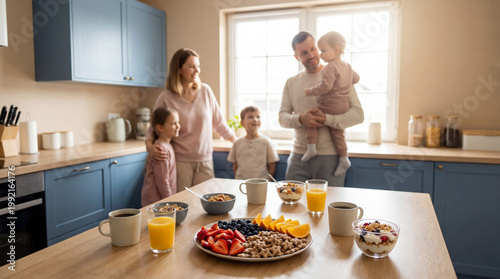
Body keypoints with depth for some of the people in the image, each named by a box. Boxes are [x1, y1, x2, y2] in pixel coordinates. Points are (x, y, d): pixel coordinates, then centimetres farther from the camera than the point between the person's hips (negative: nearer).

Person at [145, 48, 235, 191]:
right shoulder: (166, 98, -4)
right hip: (180, 162, -2)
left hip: (205, 161, 2)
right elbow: (153, 128, 2)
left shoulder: (205, 91, 3)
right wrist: (149, 146, -18)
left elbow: (218, 122, 11)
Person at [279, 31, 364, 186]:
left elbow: (358, 114, -6)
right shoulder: (291, 83, 12)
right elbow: (283, 117, 6)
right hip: (299, 156, 3)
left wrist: (326, 119, -19)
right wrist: (300, 119, -15)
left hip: (330, 156, -3)